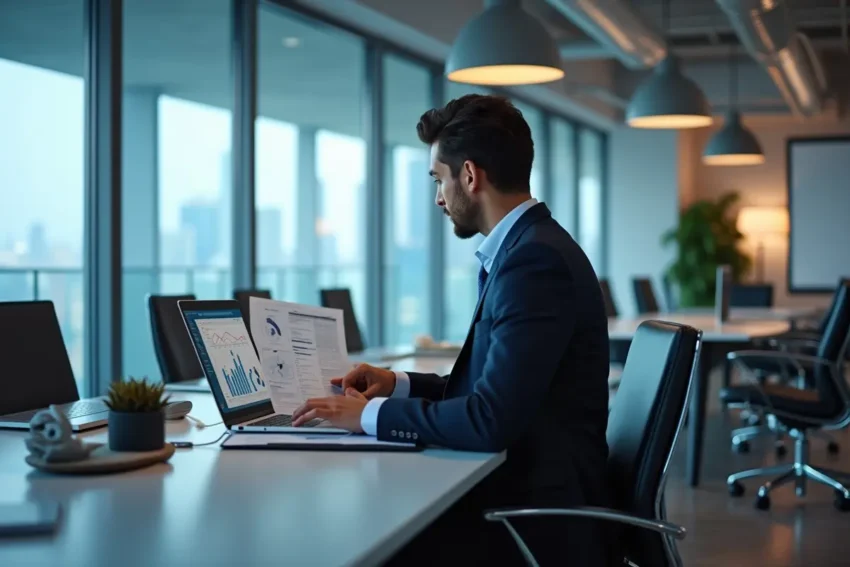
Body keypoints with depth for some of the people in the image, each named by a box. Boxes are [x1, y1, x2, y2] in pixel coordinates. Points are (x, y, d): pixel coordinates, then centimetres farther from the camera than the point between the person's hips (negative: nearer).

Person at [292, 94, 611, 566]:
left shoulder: (537, 258, -20)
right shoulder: (528, 247, 11)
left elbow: (491, 419, -25)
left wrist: (372, 414, -14)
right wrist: (400, 385, 9)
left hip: (537, 519, -8)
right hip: (521, 492, 8)